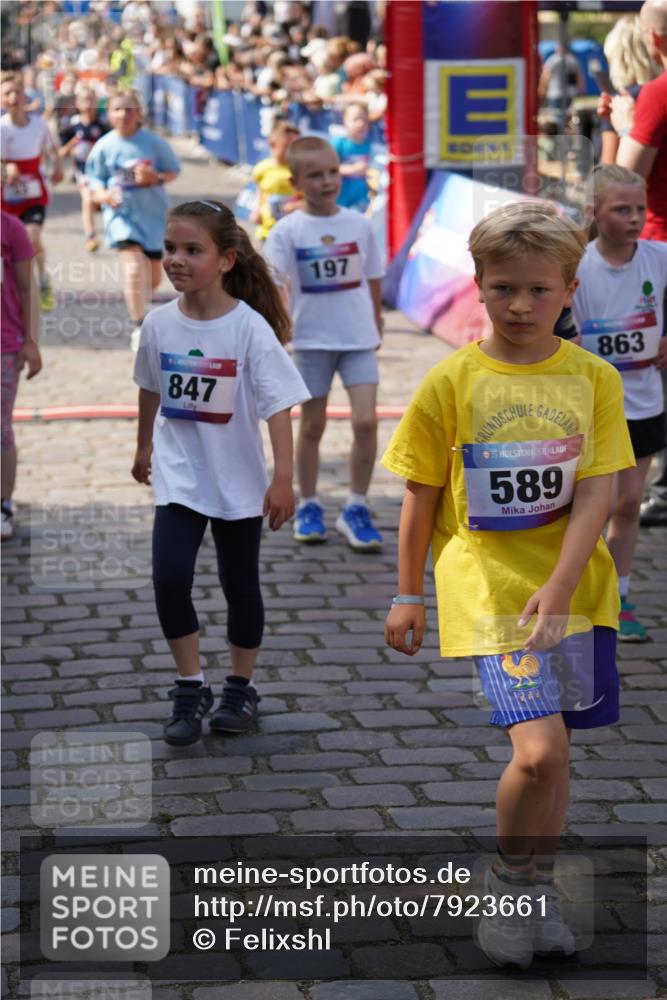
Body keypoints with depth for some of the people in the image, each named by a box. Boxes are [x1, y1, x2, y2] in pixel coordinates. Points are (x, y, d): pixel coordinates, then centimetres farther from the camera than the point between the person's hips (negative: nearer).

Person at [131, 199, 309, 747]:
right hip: (179, 476, 3)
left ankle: (241, 688, 29)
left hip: (238, 481, -2)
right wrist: (144, 446, 23)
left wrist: (283, 480, -25)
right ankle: (191, 689, 6)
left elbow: (279, 406, -20)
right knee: (169, 578, -10)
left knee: (240, 584, 11)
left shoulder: (250, 328, -19)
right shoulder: (159, 323, -6)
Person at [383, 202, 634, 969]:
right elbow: (421, 497, 3)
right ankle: (509, 885, 9)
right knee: (539, 749, -15)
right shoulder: (451, 383, -4)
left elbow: (595, 494, -5)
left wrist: (559, 589, -16)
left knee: (552, 746, 11)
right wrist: (408, 595, 7)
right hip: (488, 589, -3)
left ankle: (534, 893, 31)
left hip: (575, 590, 3)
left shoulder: (594, 379, 0)